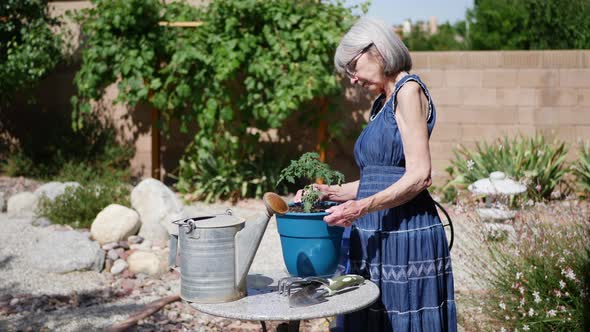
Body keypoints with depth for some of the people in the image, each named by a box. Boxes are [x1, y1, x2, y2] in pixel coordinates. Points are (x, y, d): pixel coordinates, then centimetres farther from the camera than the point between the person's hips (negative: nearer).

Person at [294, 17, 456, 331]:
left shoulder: (408, 90, -7)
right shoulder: (382, 103, 19)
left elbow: (419, 176, -16)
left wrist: (363, 207, -23)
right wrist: (330, 192, 10)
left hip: (404, 234, -8)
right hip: (373, 237, 8)